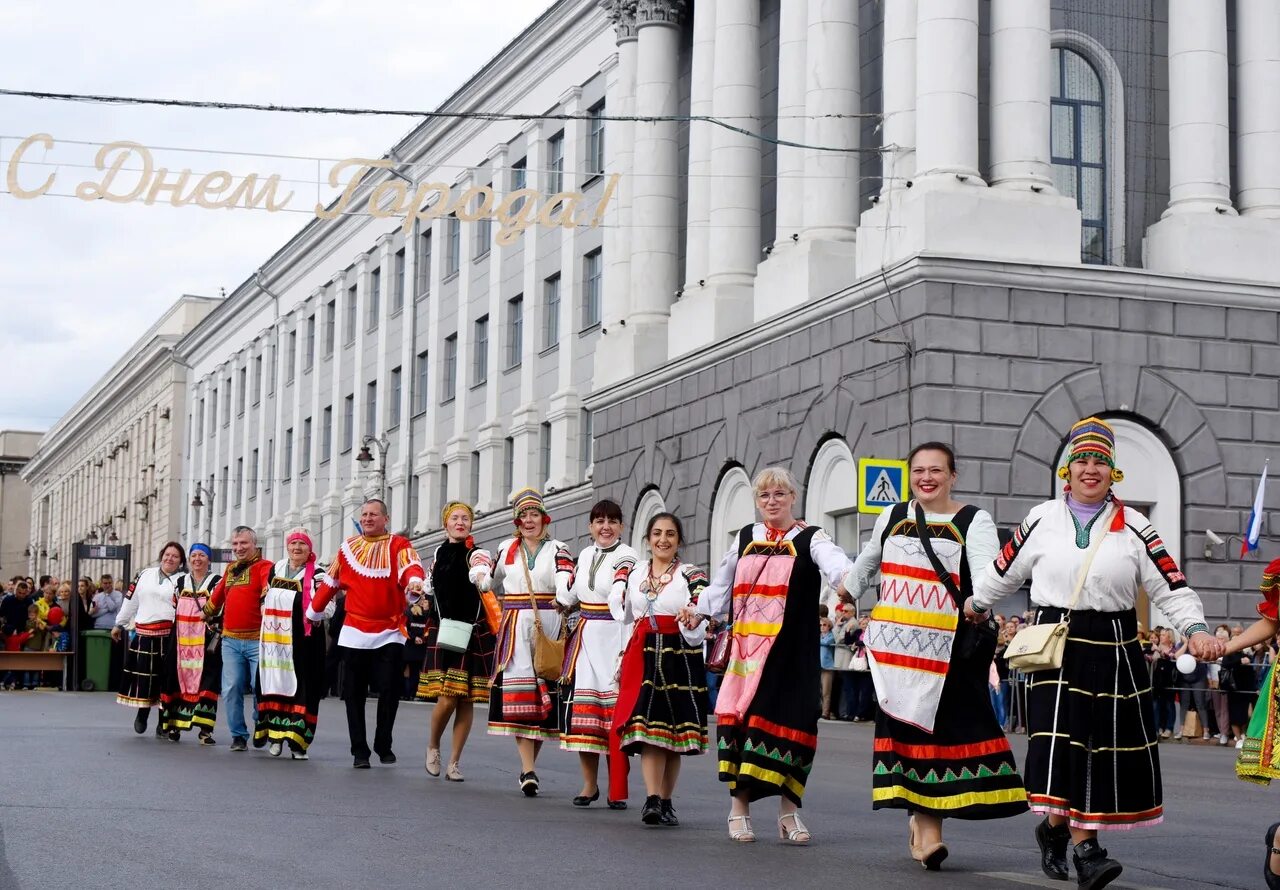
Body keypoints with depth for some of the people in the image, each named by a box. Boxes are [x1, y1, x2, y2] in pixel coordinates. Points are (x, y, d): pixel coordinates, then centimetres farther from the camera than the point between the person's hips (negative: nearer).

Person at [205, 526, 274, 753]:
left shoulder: (264, 566, -3)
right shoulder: (230, 569, 18)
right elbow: (216, 598, 29)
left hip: (257, 640, -6)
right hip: (230, 639, 6)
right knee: (231, 689, 3)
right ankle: (238, 735, 12)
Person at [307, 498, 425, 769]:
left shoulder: (398, 545, 0)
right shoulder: (348, 547, 10)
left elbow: (411, 567, -20)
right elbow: (330, 582, 20)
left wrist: (414, 582, -42)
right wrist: (313, 612, 27)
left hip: (390, 633, -2)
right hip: (354, 633, 3)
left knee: (389, 692, -4)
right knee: (354, 695, 2)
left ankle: (383, 746, 13)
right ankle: (359, 751, 9)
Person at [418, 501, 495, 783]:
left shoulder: (477, 554, -4)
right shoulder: (439, 555, 11)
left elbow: (480, 571, -30)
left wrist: (481, 575, -50)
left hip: (472, 633, -2)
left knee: (466, 700, -1)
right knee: (447, 698, -10)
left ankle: (454, 762, 9)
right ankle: (433, 746, 16)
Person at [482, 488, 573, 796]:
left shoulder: (557, 550, 5)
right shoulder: (507, 549, 15)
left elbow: (565, 578, -16)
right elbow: (491, 583, 33)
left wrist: (564, 599, -36)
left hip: (548, 624, -1)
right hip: (515, 626, 1)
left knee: (544, 695, 1)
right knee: (519, 692, -11)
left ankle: (529, 766, 13)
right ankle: (528, 771, -18)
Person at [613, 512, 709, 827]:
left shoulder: (691, 575, 4)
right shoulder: (633, 574, 12)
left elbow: (703, 611, -8)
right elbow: (619, 608, 20)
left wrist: (692, 619, -30)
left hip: (680, 656, -1)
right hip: (642, 658, 1)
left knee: (673, 729, 3)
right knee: (647, 725, -12)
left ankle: (666, 802, 12)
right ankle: (652, 799, -20)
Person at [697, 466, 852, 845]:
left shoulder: (809, 538, 2)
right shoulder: (745, 538, 15)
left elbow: (831, 559, -21)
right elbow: (722, 586, 25)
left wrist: (847, 577, -41)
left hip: (791, 650, -3)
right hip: (747, 646, 3)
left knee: (788, 719, -6)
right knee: (741, 715, -4)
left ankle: (789, 811, 2)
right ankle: (739, 806, 5)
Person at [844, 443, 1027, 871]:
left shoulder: (973, 521, -1)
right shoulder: (893, 518, 13)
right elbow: (867, 563, 31)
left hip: (949, 649, -3)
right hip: (895, 644, 3)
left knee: (946, 727, -6)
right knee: (906, 725, -1)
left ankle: (927, 821, 2)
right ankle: (924, 821, 3)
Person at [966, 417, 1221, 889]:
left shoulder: (1133, 527, 4)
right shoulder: (1042, 520, 5)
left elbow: (1171, 586, -1)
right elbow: (1005, 569, 19)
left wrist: (1195, 628, -15)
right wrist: (978, 603, 30)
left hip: (1113, 648, 2)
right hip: (1055, 644, -1)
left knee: (1111, 746, 2)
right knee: (1062, 739, -13)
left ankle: (1055, 826, 21)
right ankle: (1084, 849, -7)